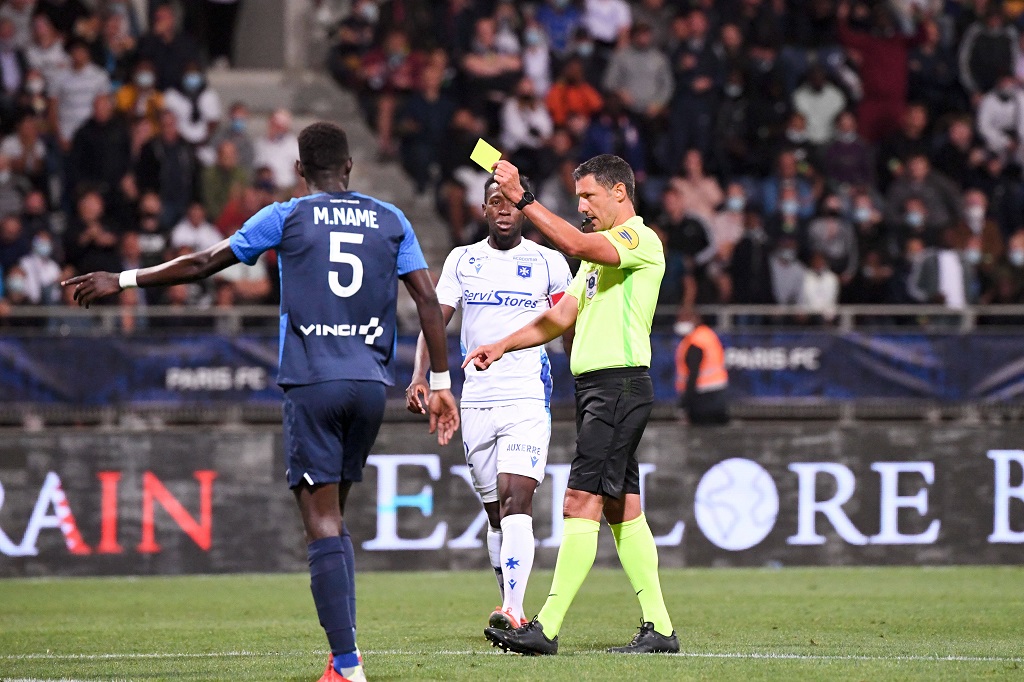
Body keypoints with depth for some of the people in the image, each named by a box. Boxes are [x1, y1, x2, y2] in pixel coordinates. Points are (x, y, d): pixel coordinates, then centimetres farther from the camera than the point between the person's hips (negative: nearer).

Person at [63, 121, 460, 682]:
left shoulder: (287, 217, 3)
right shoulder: (391, 221, 11)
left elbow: (202, 264, 5)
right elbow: (428, 301, 6)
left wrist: (123, 281, 15)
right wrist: (440, 384, 11)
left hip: (311, 383, -4)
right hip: (371, 383, 4)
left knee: (323, 521, -6)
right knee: (333, 516, 17)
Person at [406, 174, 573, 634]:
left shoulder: (549, 263, 5)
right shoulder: (462, 260, 11)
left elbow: (571, 332, 10)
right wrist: (419, 376, -8)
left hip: (529, 398, -3)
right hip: (476, 401, 4)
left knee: (516, 499, -19)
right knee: (495, 511, 8)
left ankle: (511, 610, -30)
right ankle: (512, 609, 18)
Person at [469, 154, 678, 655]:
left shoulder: (640, 240, -9)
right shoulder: (602, 250, 22)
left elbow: (574, 244, -27)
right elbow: (561, 316, 24)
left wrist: (522, 199, -27)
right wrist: (503, 346, 15)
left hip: (619, 384, -10)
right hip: (595, 387, 10)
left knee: (581, 503, -13)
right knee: (621, 507, 8)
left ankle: (547, 628, -17)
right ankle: (658, 628, 10)